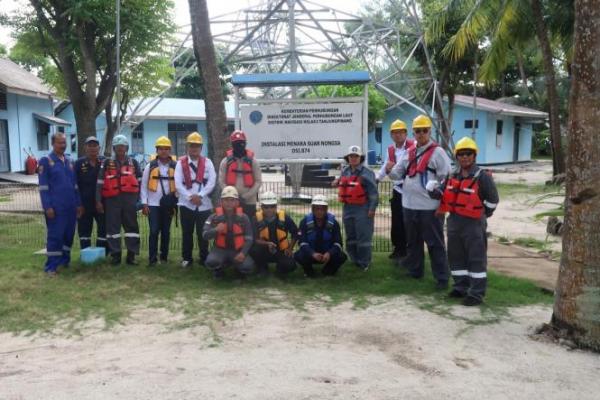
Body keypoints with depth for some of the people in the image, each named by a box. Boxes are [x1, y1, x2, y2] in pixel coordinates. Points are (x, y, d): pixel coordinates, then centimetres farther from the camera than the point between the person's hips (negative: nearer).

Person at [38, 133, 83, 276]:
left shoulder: (69, 161, 14)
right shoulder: (45, 161, -3)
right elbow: (43, 187, -8)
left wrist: (78, 203, 11)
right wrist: (47, 207, -14)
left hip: (71, 206, 6)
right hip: (55, 207, -6)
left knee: (69, 235, 10)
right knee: (54, 236, -4)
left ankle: (65, 261, 24)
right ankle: (51, 266, 3)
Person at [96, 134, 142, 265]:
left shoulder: (133, 162, 10)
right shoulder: (106, 163, 6)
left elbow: (139, 182, 13)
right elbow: (100, 183, 4)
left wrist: (138, 199, 8)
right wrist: (98, 201, -2)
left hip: (129, 198, 1)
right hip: (112, 199, 0)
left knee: (131, 226, 2)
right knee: (113, 227, 2)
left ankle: (131, 255, 8)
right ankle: (115, 255, 12)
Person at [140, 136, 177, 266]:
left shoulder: (175, 167, 3)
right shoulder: (150, 166, 0)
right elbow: (144, 185, 2)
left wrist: (177, 202, 1)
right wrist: (144, 203, -3)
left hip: (168, 204, 1)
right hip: (153, 204, -1)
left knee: (166, 231, 9)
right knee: (154, 231, -5)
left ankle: (164, 256, 19)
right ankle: (152, 258, 0)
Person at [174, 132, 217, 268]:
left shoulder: (207, 162, 6)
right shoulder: (181, 163, 4)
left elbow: (212, 182, -4)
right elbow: (178, 183, -5)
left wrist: (200, 195, -15)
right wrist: (190, 197, -15)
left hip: (204, 204, 0)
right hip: (186, 204, 0)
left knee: (203, 233, 4)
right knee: (187, 233, 7)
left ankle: (204, 258, 15)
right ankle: (186, 258, 18)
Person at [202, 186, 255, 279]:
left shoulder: (243, 217, 1)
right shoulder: (214, 217, -1)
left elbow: (249, 238, 1)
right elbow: (205, 236, -7)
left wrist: (243, 253, -16)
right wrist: (216, 230, -29)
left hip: (237, 251, 1)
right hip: (220, 249, 0)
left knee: (248, 267, -26)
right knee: (211, 262, -33)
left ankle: (238, 266, 15)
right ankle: (218, 271, 7)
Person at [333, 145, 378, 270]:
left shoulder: (366, 173, -11)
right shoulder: (345, 171, 10)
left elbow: (373, 192, -13)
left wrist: (372, 208, -16)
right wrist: (338, 181, 12)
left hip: (362, 209, -7)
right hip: (348, 208, 7)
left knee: (363, 237, -3)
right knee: (350, 237, 15)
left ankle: (364, 263, 6)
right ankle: (355, 260, 29)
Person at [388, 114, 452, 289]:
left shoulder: (437, 152, -7)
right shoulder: (409, 153, 12)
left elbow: (446, 179, -9)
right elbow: (398, 174, 14)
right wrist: (389, 171, -9)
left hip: (430, 206, -6)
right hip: (409, 205, 6)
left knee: (435, 243, -1)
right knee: (412, 241, 18)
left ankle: (442, 277, 8)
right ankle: (414, 271, 33)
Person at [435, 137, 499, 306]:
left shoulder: (482, 176, -12)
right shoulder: (453, 175, 7)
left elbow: (492, 200, -8)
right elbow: (444, 192, 19)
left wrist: (481, 214, -3)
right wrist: (435, 189, -2)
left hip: (473, 223, -7)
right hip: (454, 222, 7)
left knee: (476, 259, 0)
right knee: (456, 257, 14)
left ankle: (476, 293, 6)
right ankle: (461, 287, 27)